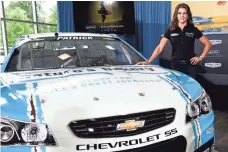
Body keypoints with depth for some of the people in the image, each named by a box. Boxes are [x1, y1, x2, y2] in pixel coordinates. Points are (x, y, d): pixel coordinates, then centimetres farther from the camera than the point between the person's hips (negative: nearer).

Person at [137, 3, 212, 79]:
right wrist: (149, 61, -15)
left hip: (190, 65, 0)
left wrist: (201, 57, -1)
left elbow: (208, 44, 9)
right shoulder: (170, 30, 2)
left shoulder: (193, 30, 2)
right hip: (175, 65, 0)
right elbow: (159, 48, -4)